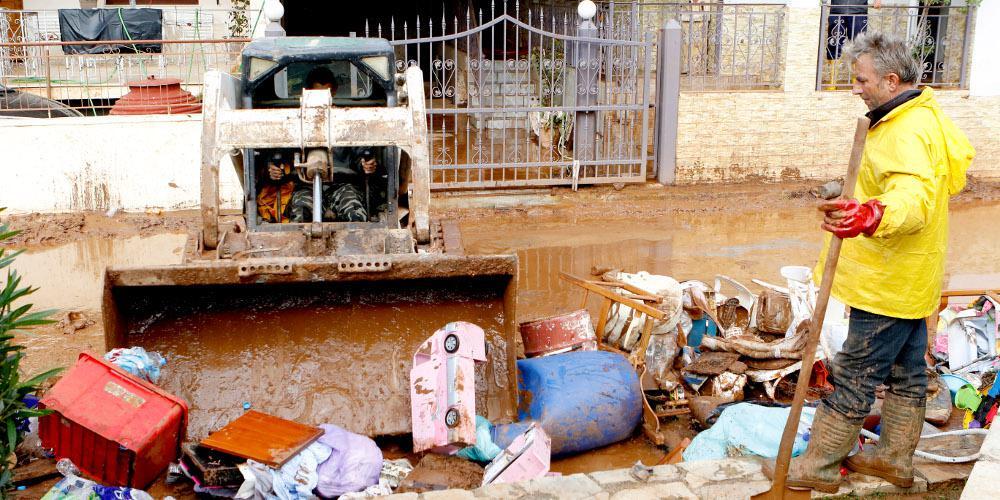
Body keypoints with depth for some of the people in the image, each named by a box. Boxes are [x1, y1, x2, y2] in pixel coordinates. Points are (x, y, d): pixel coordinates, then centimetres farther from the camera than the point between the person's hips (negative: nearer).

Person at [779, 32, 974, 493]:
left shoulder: (909, 133, -24)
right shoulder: (921, 117, 11)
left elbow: (914, 198, -41)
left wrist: (870, 216, -61)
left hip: (889, 284, -11)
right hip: (911, 281, 11)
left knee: (853, 378, -1)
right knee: (907, 372, 19)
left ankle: (818, 467, 10)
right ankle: (895, 458, 33)